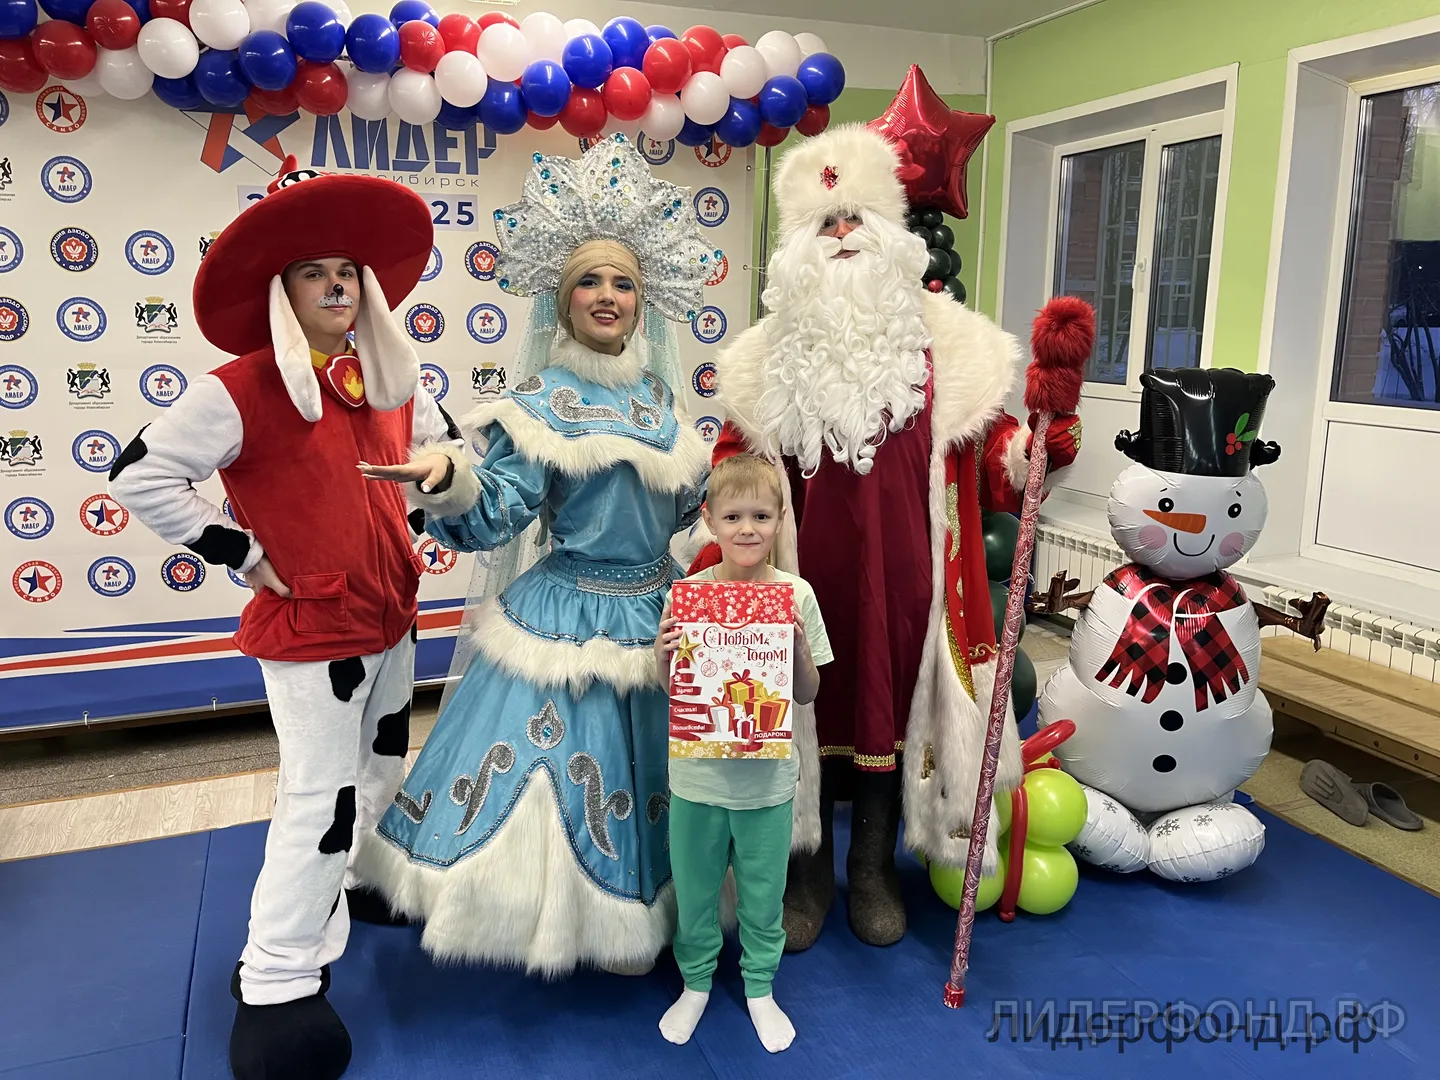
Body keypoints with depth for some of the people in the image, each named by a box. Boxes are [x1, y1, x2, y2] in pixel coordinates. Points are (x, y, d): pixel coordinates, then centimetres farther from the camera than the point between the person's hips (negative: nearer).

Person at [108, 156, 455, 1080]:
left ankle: (357, 882, 47)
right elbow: (140, 475, -19)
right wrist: (244, 554, -17)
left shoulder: (389, 374, 3)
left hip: (391, 617, 7)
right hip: (311, 630, -7)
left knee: (386, 768, 22)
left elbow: (442, 445, 21)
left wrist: (412, 522, 8)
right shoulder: (245, 389, -17)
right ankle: (276, 985, 13)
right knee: (320, 801, -3)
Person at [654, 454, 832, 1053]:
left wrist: (797, 647, -21)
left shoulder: (796, 594, -10)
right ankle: (696, 983, 43)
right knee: (694, 889, 18)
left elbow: (807, 694, -3)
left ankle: (760, 989, 42)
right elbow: (671, 688, 1)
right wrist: (664, 656, -19)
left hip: (767, 777, 0)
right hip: (696, 773, 1)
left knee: (763, 892, 17)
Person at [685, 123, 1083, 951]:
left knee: (891, 709, 11)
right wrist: (714, 568, -5)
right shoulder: (770, 361, 4)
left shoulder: (943, 348, 4)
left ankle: (875, 870, 32)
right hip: (804, 577, 0)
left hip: (904, 578, 0)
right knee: (806, 713, 11)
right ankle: (808, 870, 31)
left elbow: (992, 455, 1)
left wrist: (1042, 448, -19)